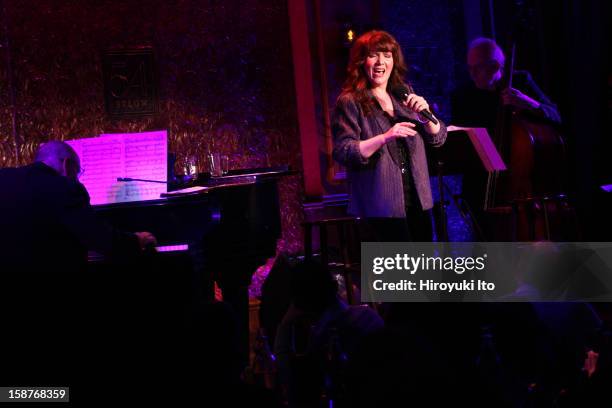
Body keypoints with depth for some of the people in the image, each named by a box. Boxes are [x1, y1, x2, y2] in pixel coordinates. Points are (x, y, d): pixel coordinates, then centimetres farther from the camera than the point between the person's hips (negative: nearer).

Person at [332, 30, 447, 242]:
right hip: (383, 203, -7)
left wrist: (425, 113, -8)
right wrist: (385, 138, -26)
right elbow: (343, 153, -14)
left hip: (416, 200, 7)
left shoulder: (404, 97, 15)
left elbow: (438, 138, 12)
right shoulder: (349, 102, -4)